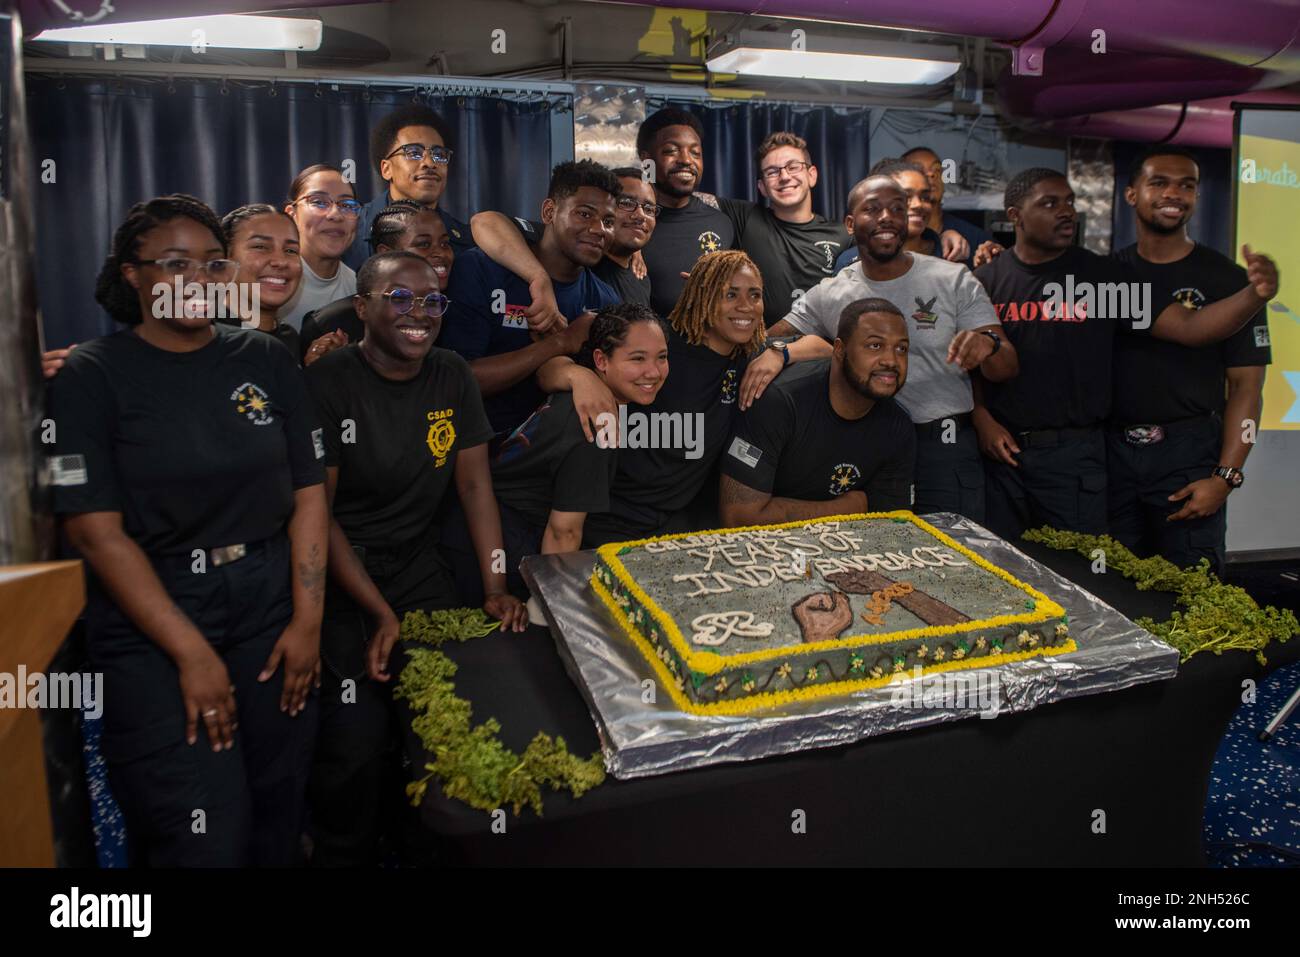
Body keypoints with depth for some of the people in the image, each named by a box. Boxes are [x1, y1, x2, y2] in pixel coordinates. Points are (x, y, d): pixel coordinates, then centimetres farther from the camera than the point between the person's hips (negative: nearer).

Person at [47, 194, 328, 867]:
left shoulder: (267, 362, 6)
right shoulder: (92, 376, -4)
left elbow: (309, 492, 4)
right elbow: (96, 529, -9)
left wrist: (308, 620, -4)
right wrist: (191, 653, -14)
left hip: (271, 615, 3)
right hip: (151, 627, -3)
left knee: (276, 822, 11)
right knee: (206, 840, -5)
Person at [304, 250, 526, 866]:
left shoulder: (452, 378, 2)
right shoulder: (327, 384, -13)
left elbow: (475, 485, 3)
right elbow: (316, 512, -13)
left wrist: (496, 588, -8)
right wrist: (380, 613, -19)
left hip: (416, 561, 5)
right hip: (338, 570, -4)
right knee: (358, 735, -14)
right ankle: (343, 857, 15)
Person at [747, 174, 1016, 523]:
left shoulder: (955, 280, -2)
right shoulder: (827, 295, 2)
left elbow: (1007, 369, -5)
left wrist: (988, 344, -29)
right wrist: (778, 352, -24)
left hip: (945, 453, -1)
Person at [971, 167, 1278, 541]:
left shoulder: (1104, 276, 0)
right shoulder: (985, 281, 2)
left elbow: (1187, 327, -6)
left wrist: (1255, 295, -21)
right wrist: (982, 421, -8)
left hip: (1074, 455, -1)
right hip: (999, 449, 1)